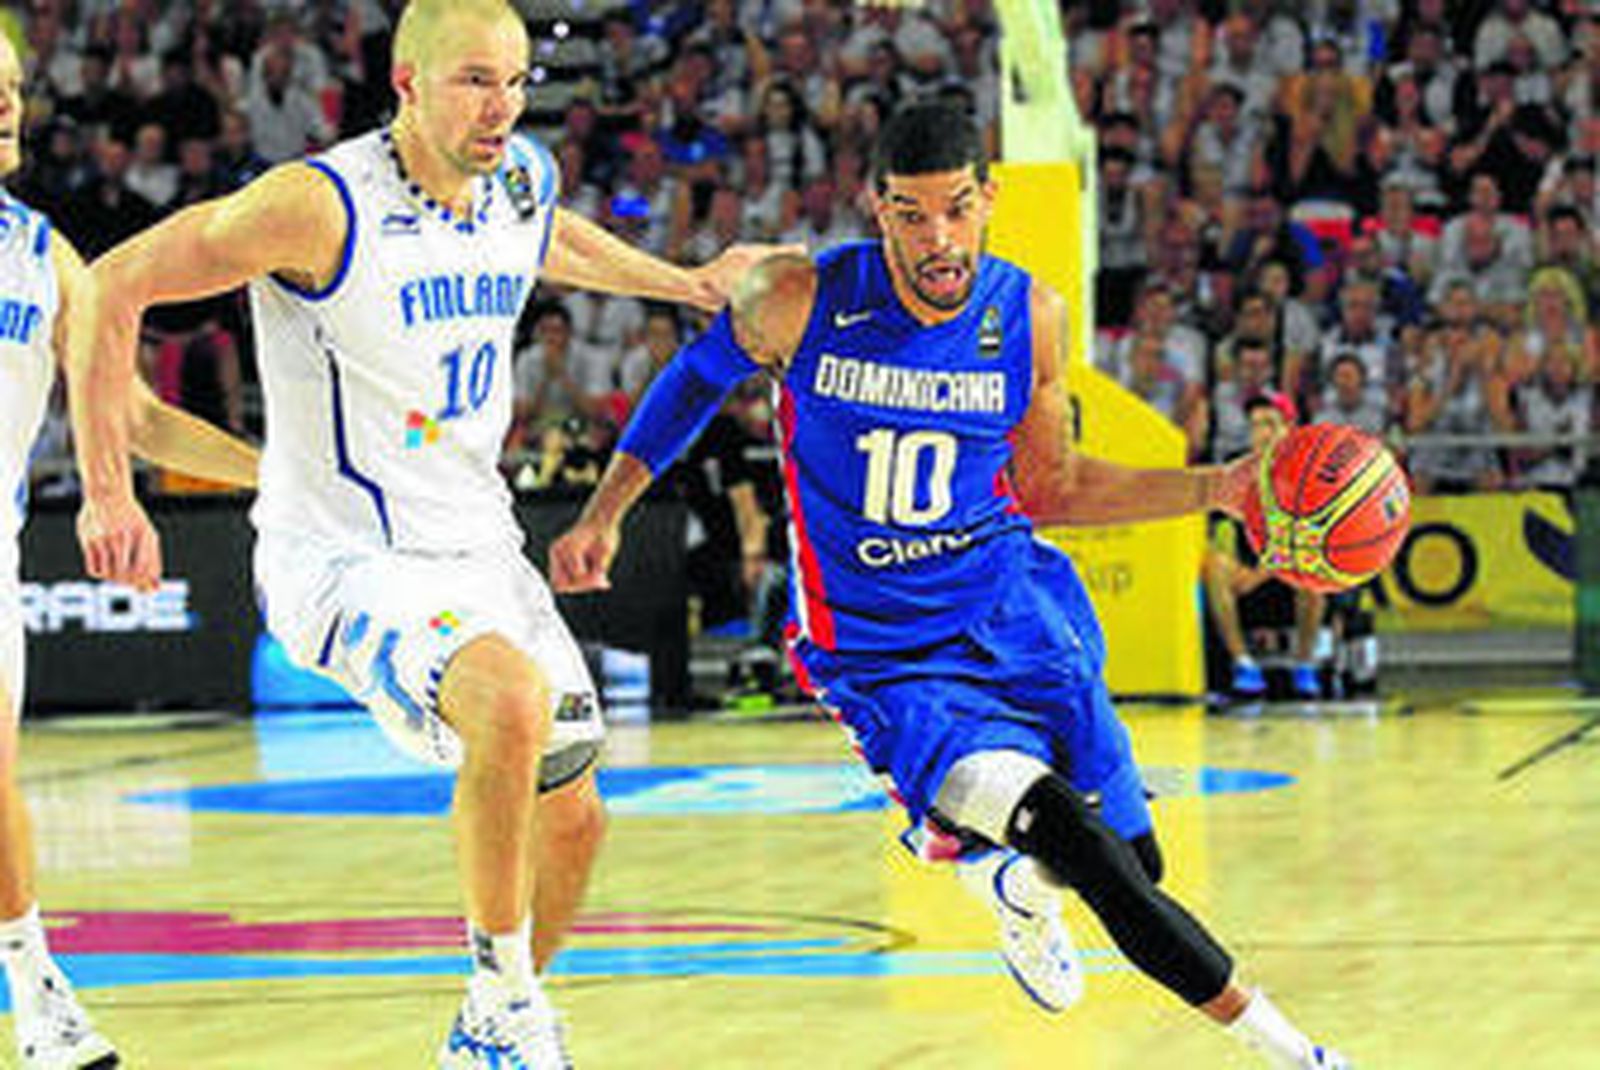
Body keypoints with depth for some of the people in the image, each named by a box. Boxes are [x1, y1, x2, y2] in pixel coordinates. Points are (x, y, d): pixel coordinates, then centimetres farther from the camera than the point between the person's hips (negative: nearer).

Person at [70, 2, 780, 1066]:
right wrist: (108, 492, -15)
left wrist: (689, 284, 30)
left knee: (571, 817, 11)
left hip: (480, 546, 8)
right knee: (511, 697, -34)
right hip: (346, 564, -8)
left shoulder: (525, 181, 2)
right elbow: (118, 286, -14)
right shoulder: (321, 207, -20)